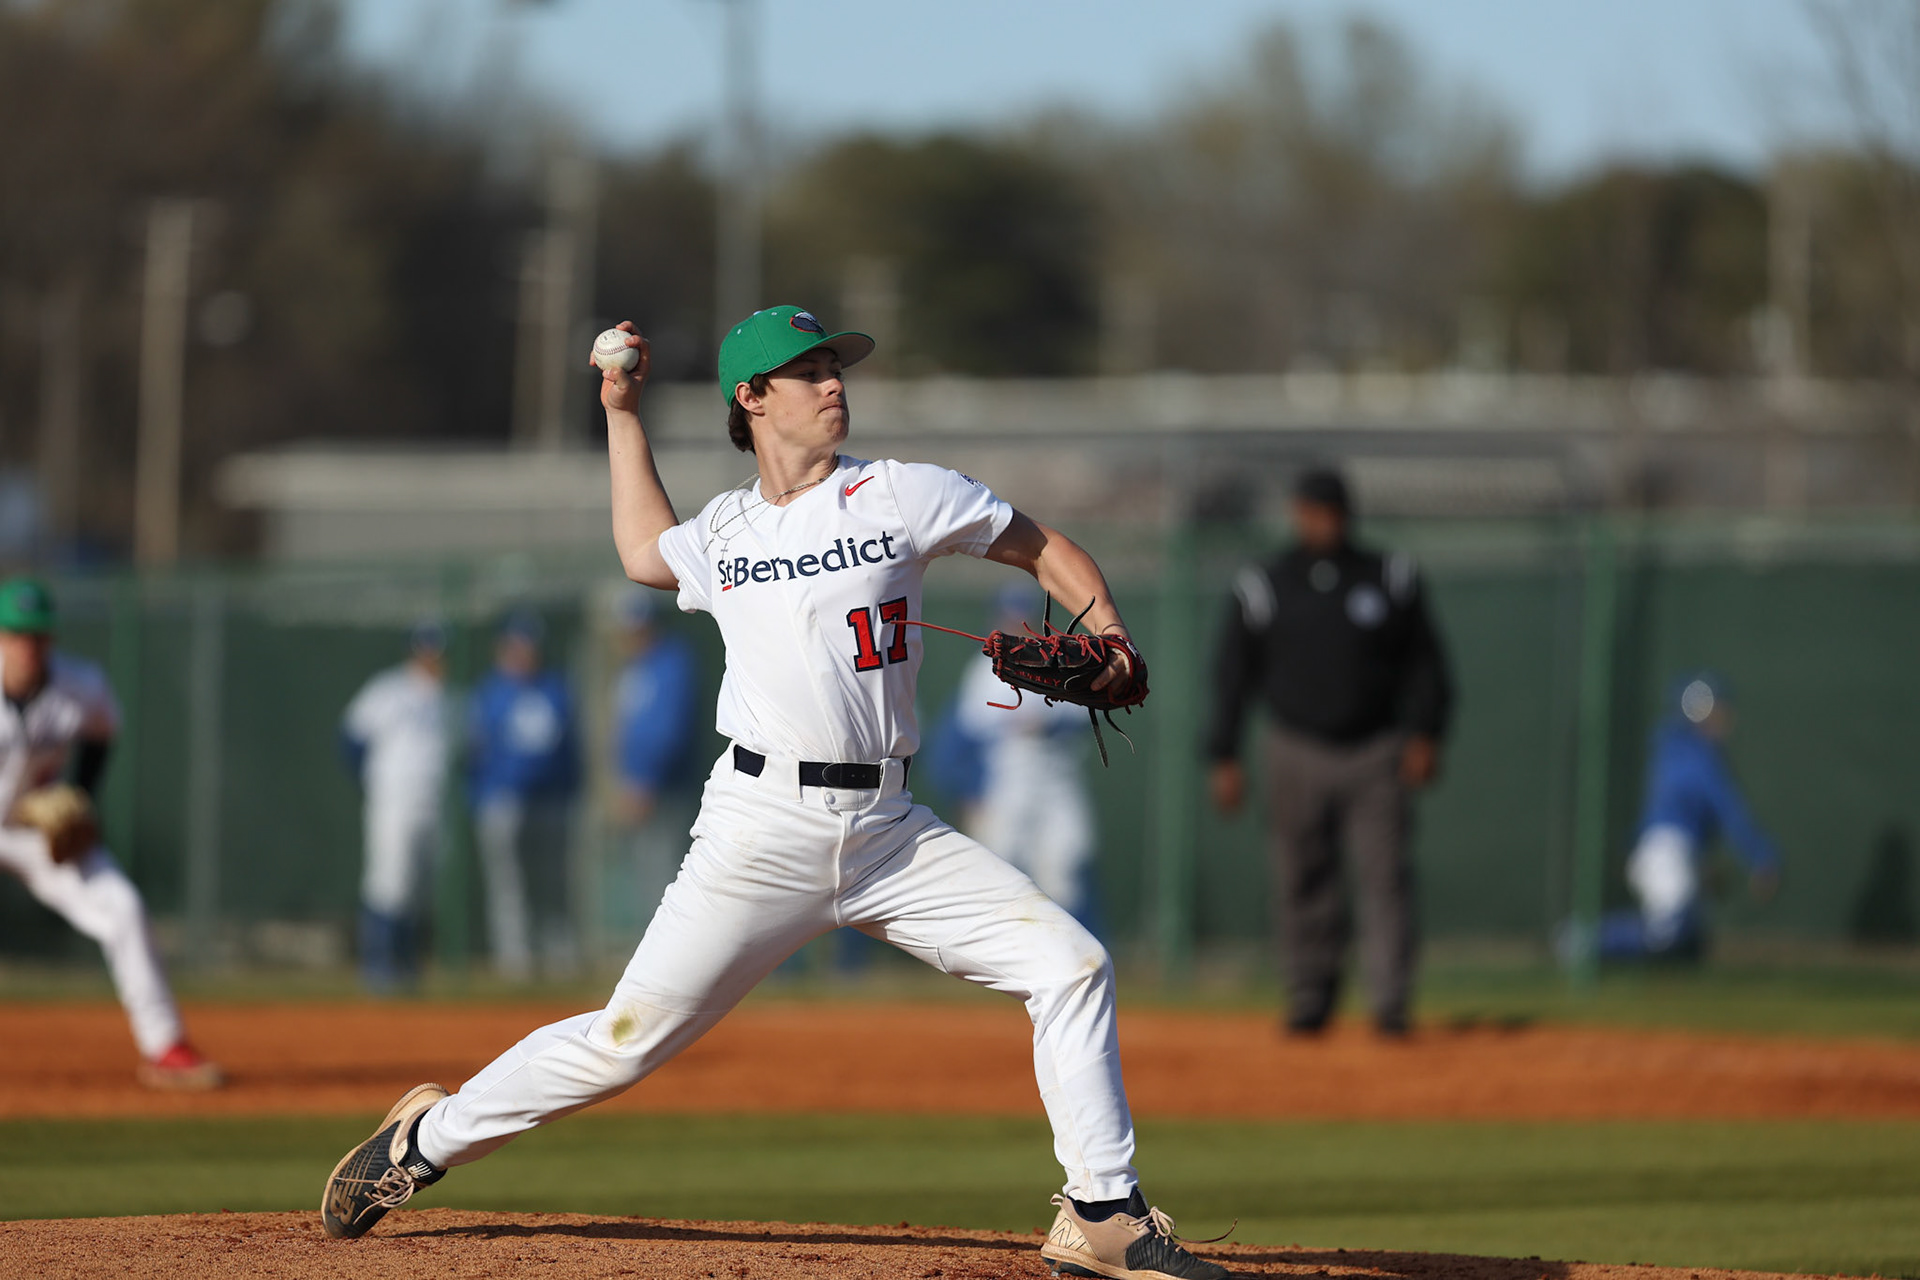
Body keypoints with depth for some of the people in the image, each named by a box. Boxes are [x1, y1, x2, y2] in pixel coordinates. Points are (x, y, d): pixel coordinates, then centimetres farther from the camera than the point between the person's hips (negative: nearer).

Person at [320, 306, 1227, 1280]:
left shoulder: (898, 494, 4)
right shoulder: (724, 532, 10)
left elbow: (1045, 550, 10)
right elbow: (645, 552, 33)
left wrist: (1109, 634, -7)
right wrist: (622, 416, 30)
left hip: (888, 830, 1)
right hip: (763, 826, -1)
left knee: (1070, 965, -11)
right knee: (630, 1037, -4)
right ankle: (429, 1136, 16)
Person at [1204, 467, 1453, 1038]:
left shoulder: (1391, 578, 5)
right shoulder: (1261, 588, 4)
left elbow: (1425, 662, 8)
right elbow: (1232, 675, 7)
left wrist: (1425, 735, -3)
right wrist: (1224, 759, 1)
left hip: (1376, 753, -1)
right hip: (1298, 751, 1)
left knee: (1385, 878, -8)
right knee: (1302, 884, 2)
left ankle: (1390, 1004, -8)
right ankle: (1309, 999, 12)